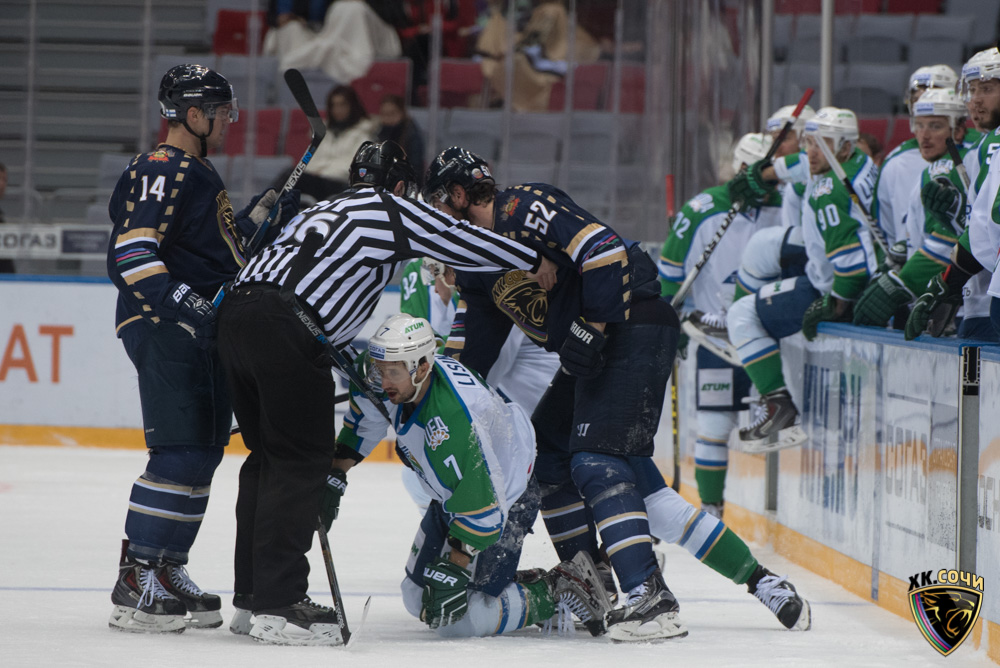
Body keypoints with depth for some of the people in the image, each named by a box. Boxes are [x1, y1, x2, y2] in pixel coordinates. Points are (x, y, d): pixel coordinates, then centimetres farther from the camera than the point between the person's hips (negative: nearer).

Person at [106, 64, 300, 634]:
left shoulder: (199, 175, 21)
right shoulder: (162, 170, -12)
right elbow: (133, 251, -21)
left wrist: (267, 215, 17)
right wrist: (183, 303, -31)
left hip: (206, 332, 11)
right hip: (163, 329, -11)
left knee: (204, 454, 10)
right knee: (181, 453, -15)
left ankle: (169, 571, 17)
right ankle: (136, 582, -13)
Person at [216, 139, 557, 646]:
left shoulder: (320, 212, 33)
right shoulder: (393, 210, 10)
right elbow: (462, 241, 13)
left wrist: (353, 364, 41)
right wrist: (533, 262, 27)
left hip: (237, 310, 8)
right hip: (285, 325, -8)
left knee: (269, 456, 18)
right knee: (301, 460, -4)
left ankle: (251, 595, 22)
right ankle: (277, 605, -7)